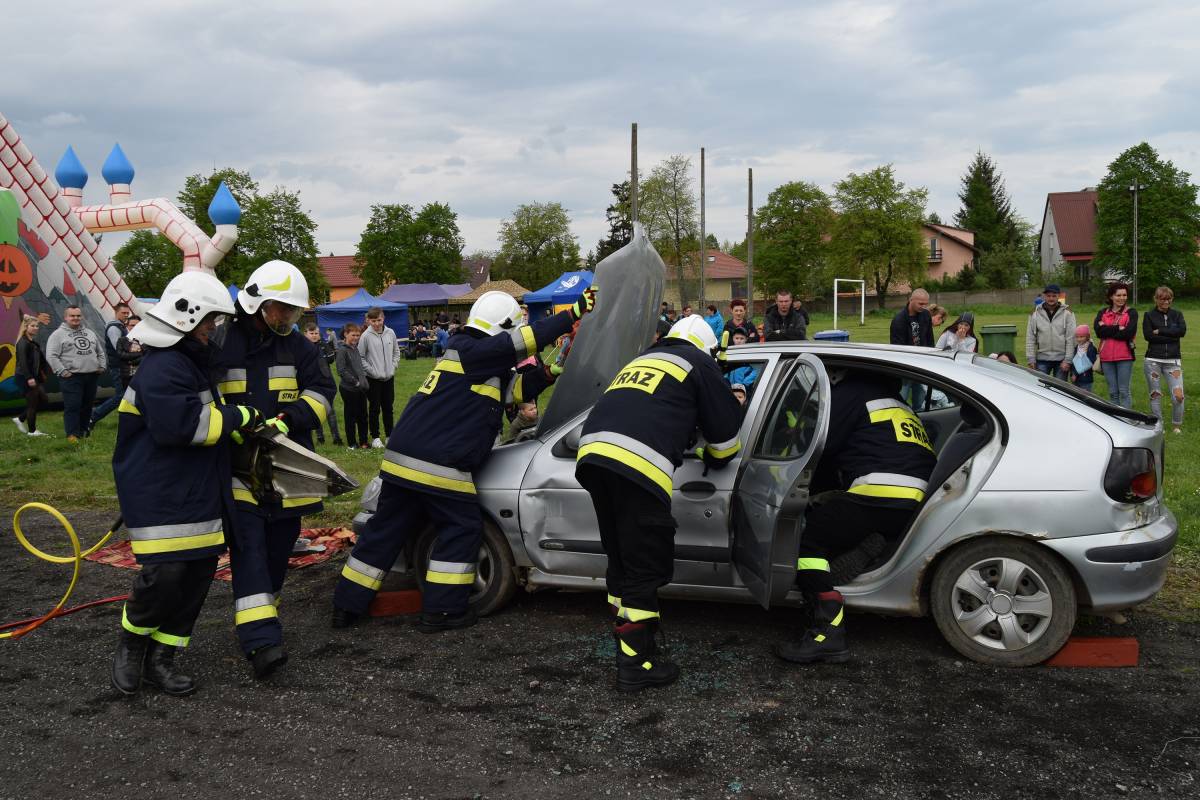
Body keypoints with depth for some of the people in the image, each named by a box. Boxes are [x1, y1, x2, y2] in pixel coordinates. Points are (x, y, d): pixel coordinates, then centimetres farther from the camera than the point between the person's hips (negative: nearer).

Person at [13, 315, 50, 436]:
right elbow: (22, 361, -22)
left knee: (43, 400, 11)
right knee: (33, 402, -1)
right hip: (24, 377, -9)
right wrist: (29, 378, -27)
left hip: (34, 376, 9)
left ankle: (20, 419, 22)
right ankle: (32, 431, 11)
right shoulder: (23, 342, -14)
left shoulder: (34, 342, 14)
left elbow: (40, 360, 17)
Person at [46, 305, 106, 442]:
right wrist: (62, 371, -14)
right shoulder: (58, 334, -1)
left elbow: (100, 352, 24)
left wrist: (102, 366, 10)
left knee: (87, 405, 10)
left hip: (92, 376, 6)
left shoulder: (90, 333, 18)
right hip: (71, 377, -6)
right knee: (72, 406, -9)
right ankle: (72, 434, -6)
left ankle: (84, 431, 21)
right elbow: (51, 356, -8)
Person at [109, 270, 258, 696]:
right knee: (165, 575, -12)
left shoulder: (197, 361, 17)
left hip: (198, 492, 10)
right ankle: (131, 645, 16)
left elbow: (213, 416, 31)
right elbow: (185, 423, -28)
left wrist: (261, 423, 17)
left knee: (199, 573, 7)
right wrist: (239, 416, -16)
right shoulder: (162, 368, -16)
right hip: (160, 496, -10)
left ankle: (160, 657, 19)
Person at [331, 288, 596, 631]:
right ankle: (440, 611, 8)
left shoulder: (464, 353, 21)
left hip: (402, 459, 10)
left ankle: (347, 607, 21)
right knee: (462, 529, 5)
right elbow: (524, 340, -15)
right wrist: (574, 312, -12)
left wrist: (550, 372, 6)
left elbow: (517, 388, 16)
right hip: (439, 465, -10)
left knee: (385, 530, 14)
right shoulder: (472, 352, -8)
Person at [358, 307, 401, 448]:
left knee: (388, 407, 12)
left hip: (389, 377, 4)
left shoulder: (390, 333, 1)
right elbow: (360, 357, -8)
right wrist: (371, 370, -12)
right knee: (374, 408, 4)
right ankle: (375, 437, 13)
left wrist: (393, 367, 1)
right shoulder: (366, 336, -11)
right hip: (373, 378, -4)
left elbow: (396, 352, 12)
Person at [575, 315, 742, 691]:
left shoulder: (641, 360, 34)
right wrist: (716, 460, 36)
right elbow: (725, 425, 15)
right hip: (638, 463, -7)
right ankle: (635, 663, 4)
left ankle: (627, 642, 29)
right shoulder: (699, 362, 16)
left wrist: (685, 445, 55)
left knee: (622, 560, 20)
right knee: (646, 567, 1)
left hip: (592, 453, 7)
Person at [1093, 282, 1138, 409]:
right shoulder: (1102, 312, 11)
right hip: (1107, 357, 3)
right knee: (1112, 392, 9)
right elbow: (1098, 330, -6)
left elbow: (1129, 333, -12)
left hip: (1124, 356, -3)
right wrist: (1118, 328, -12)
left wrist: (1107, 330, -7)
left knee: (1123, 391, -2)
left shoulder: (1131, 312, 3)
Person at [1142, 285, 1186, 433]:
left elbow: (1182, 331, -8)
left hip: (1173, 361, 1)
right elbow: (1148, 335, -10)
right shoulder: (1149, 315, 5)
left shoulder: (1177, 314, 10)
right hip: (1153, 361, -1)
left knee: (1178, 395, -7)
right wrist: (1171, 336, -11)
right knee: (1155, 395, 3)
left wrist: (1159, 331, -10)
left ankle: (1177, 425, 10)